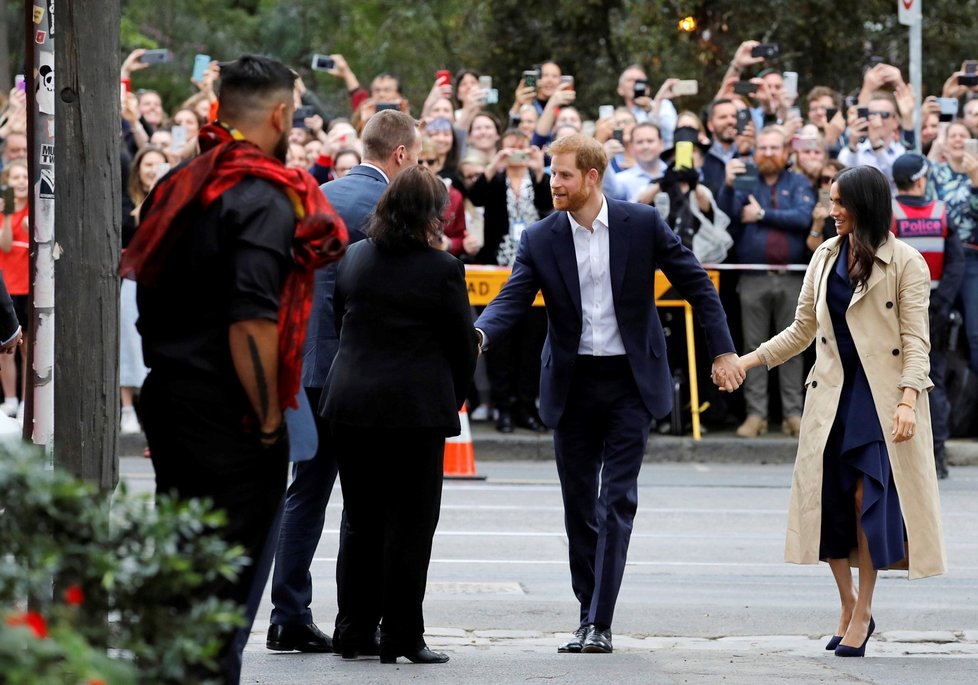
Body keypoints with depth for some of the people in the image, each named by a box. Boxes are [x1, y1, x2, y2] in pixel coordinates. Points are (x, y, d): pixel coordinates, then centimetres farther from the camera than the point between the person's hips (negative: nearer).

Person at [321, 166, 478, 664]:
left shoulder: (354, 259, 5)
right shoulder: (442, 270, -8)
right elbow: (462, 348, -2)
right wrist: (451, 404, 14)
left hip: (351, 403, 5)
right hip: (418, 408, -4)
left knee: (362, 522, 13)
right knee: (410, 525, 1)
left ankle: (356, 627, 16)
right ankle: (401, 636, 0)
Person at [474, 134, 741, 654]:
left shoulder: (642, 225, -5)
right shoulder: (540, 239, -2)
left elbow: (695, 283, 2)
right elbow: (512, 300, -10)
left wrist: (723, 351, -1)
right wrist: (478, 335, -32)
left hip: (630, 380, -2)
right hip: (573, 384, 3)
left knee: (616, 502, -9)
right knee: (579, 505, 8)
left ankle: (599, 624, -11)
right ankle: (589, 616, 19)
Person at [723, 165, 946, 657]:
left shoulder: (905, 263, -4)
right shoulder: (826, 258, 11)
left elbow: (915, 340, -8)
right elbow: (803, 330, 18)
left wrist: (908, 400, -20)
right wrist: (747, 360, 10)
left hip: (881, 396, -5)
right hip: (832, 391, 5)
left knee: (868, 495, -10)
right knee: (827, 497, -2)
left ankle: (862, 614, 2)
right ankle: (849, 608, 12)